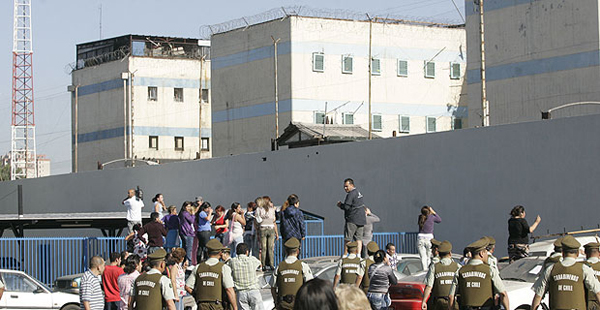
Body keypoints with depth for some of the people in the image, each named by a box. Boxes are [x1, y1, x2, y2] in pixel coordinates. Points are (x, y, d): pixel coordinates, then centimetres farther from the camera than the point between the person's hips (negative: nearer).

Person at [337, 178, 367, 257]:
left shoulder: (351, 194, -13)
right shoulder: (358, 193, 17)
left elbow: (346, 207, -18)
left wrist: (340, 205, 0)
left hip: (353, 220, -9)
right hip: (361, 219, 9)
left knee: (348, 238, -4)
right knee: (359, 238, 6)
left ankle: (345, 254, -5)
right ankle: (359, 254, -1)